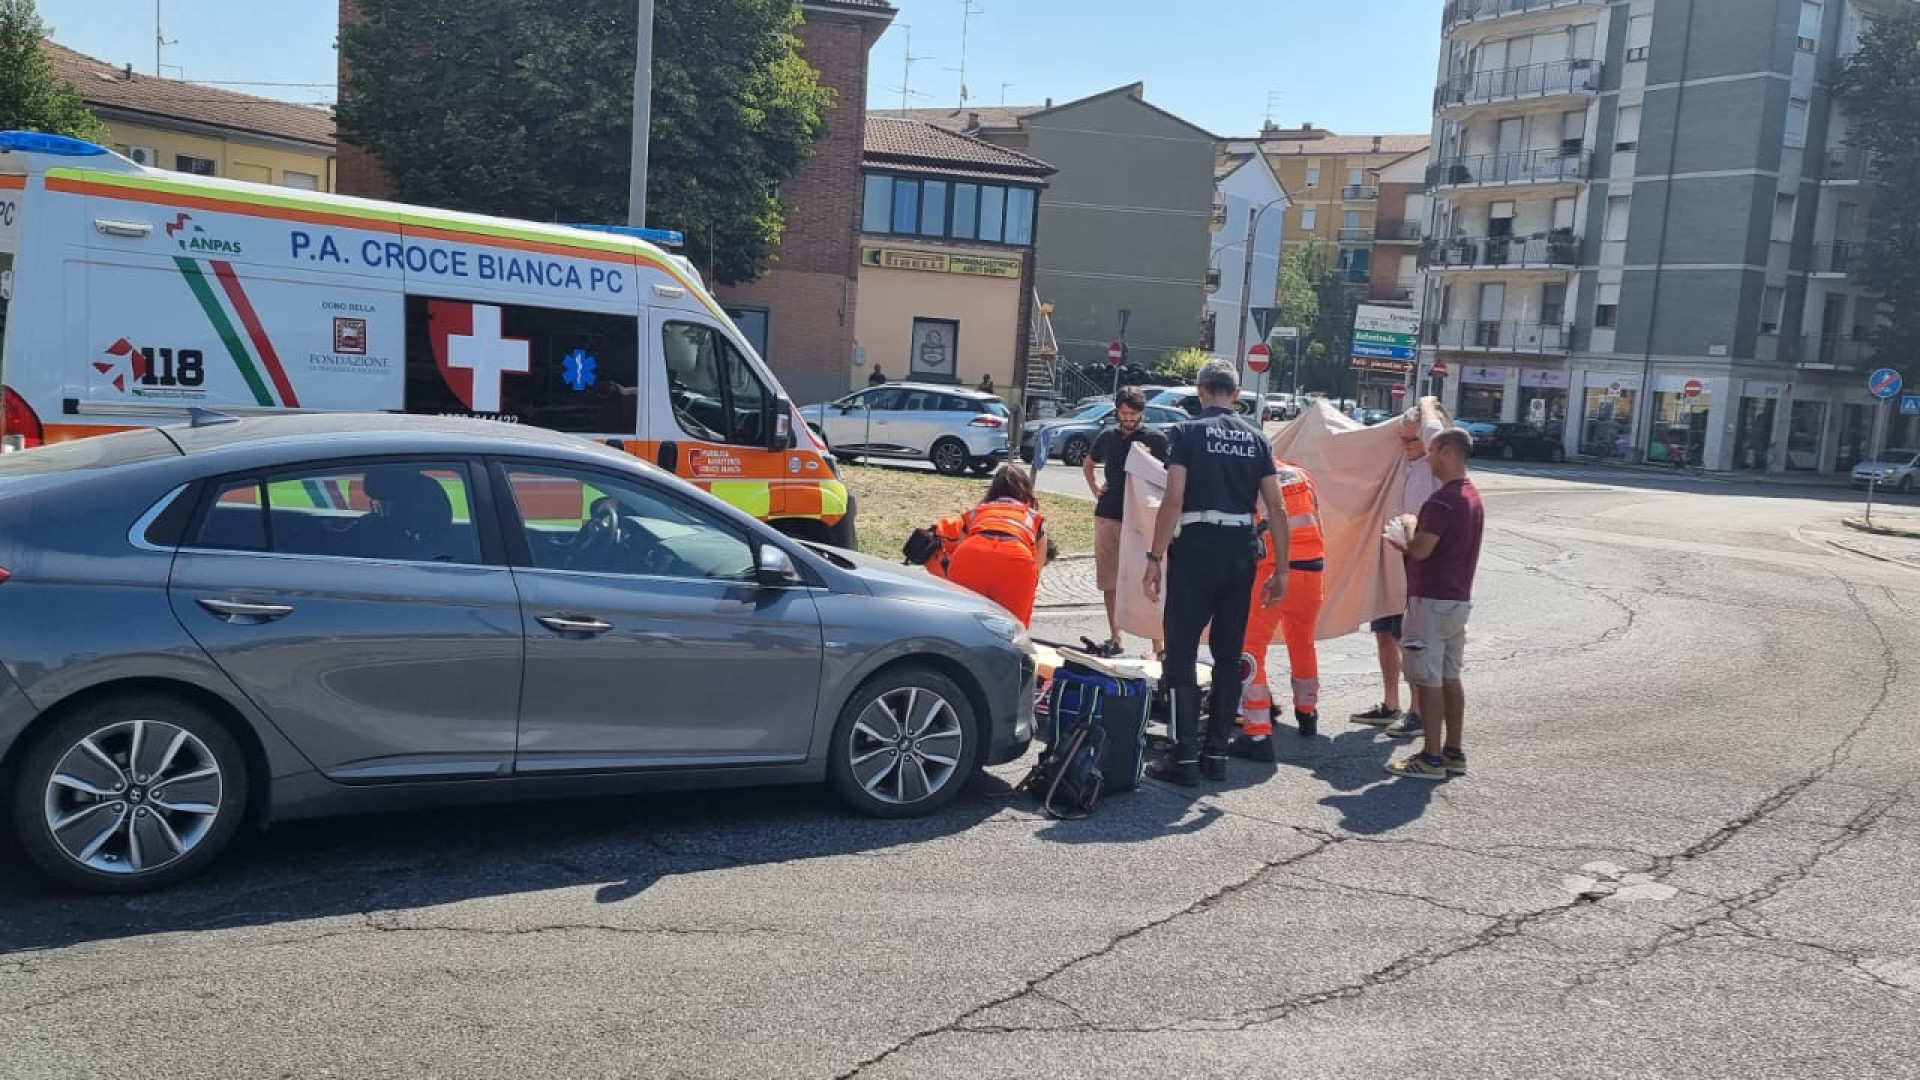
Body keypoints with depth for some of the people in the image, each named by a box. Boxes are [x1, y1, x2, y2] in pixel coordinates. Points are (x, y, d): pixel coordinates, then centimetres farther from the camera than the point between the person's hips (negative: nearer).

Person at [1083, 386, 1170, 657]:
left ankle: (1158, 644, -4)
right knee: (1110, 582, 10)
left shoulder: (1156, 440, -3)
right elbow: (1087, 464, 28)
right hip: (1107, 516, 5)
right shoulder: (1107, 437, 10)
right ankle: (1115, 638, 21)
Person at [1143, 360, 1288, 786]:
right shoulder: (1256, 439, 10)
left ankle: (1185, 758, -1)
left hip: (1197, 547, -4)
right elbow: (1276, 507, 5)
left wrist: (1154, 558, -9)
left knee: (1181, 654, 1)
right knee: (1229, 656, 12)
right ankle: (1216, 753, 17)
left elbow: (1173, 500, -12)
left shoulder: (1187, 432, -2)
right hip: (1242, 551, 5)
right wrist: (1281, 569, 10)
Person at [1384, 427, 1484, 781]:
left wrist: (1410, 524, -5)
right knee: (1450, 677, 14)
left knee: (1428, 679, -3)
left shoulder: (1443, 500, -20)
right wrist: (1409, 545, 14)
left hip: (1432, 601, -10)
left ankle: (1432, 758, 1)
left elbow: (1420, 550, -23)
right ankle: (1454, 752, 20)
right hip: (1459, 599, 10)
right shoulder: (1472, 496, 13)